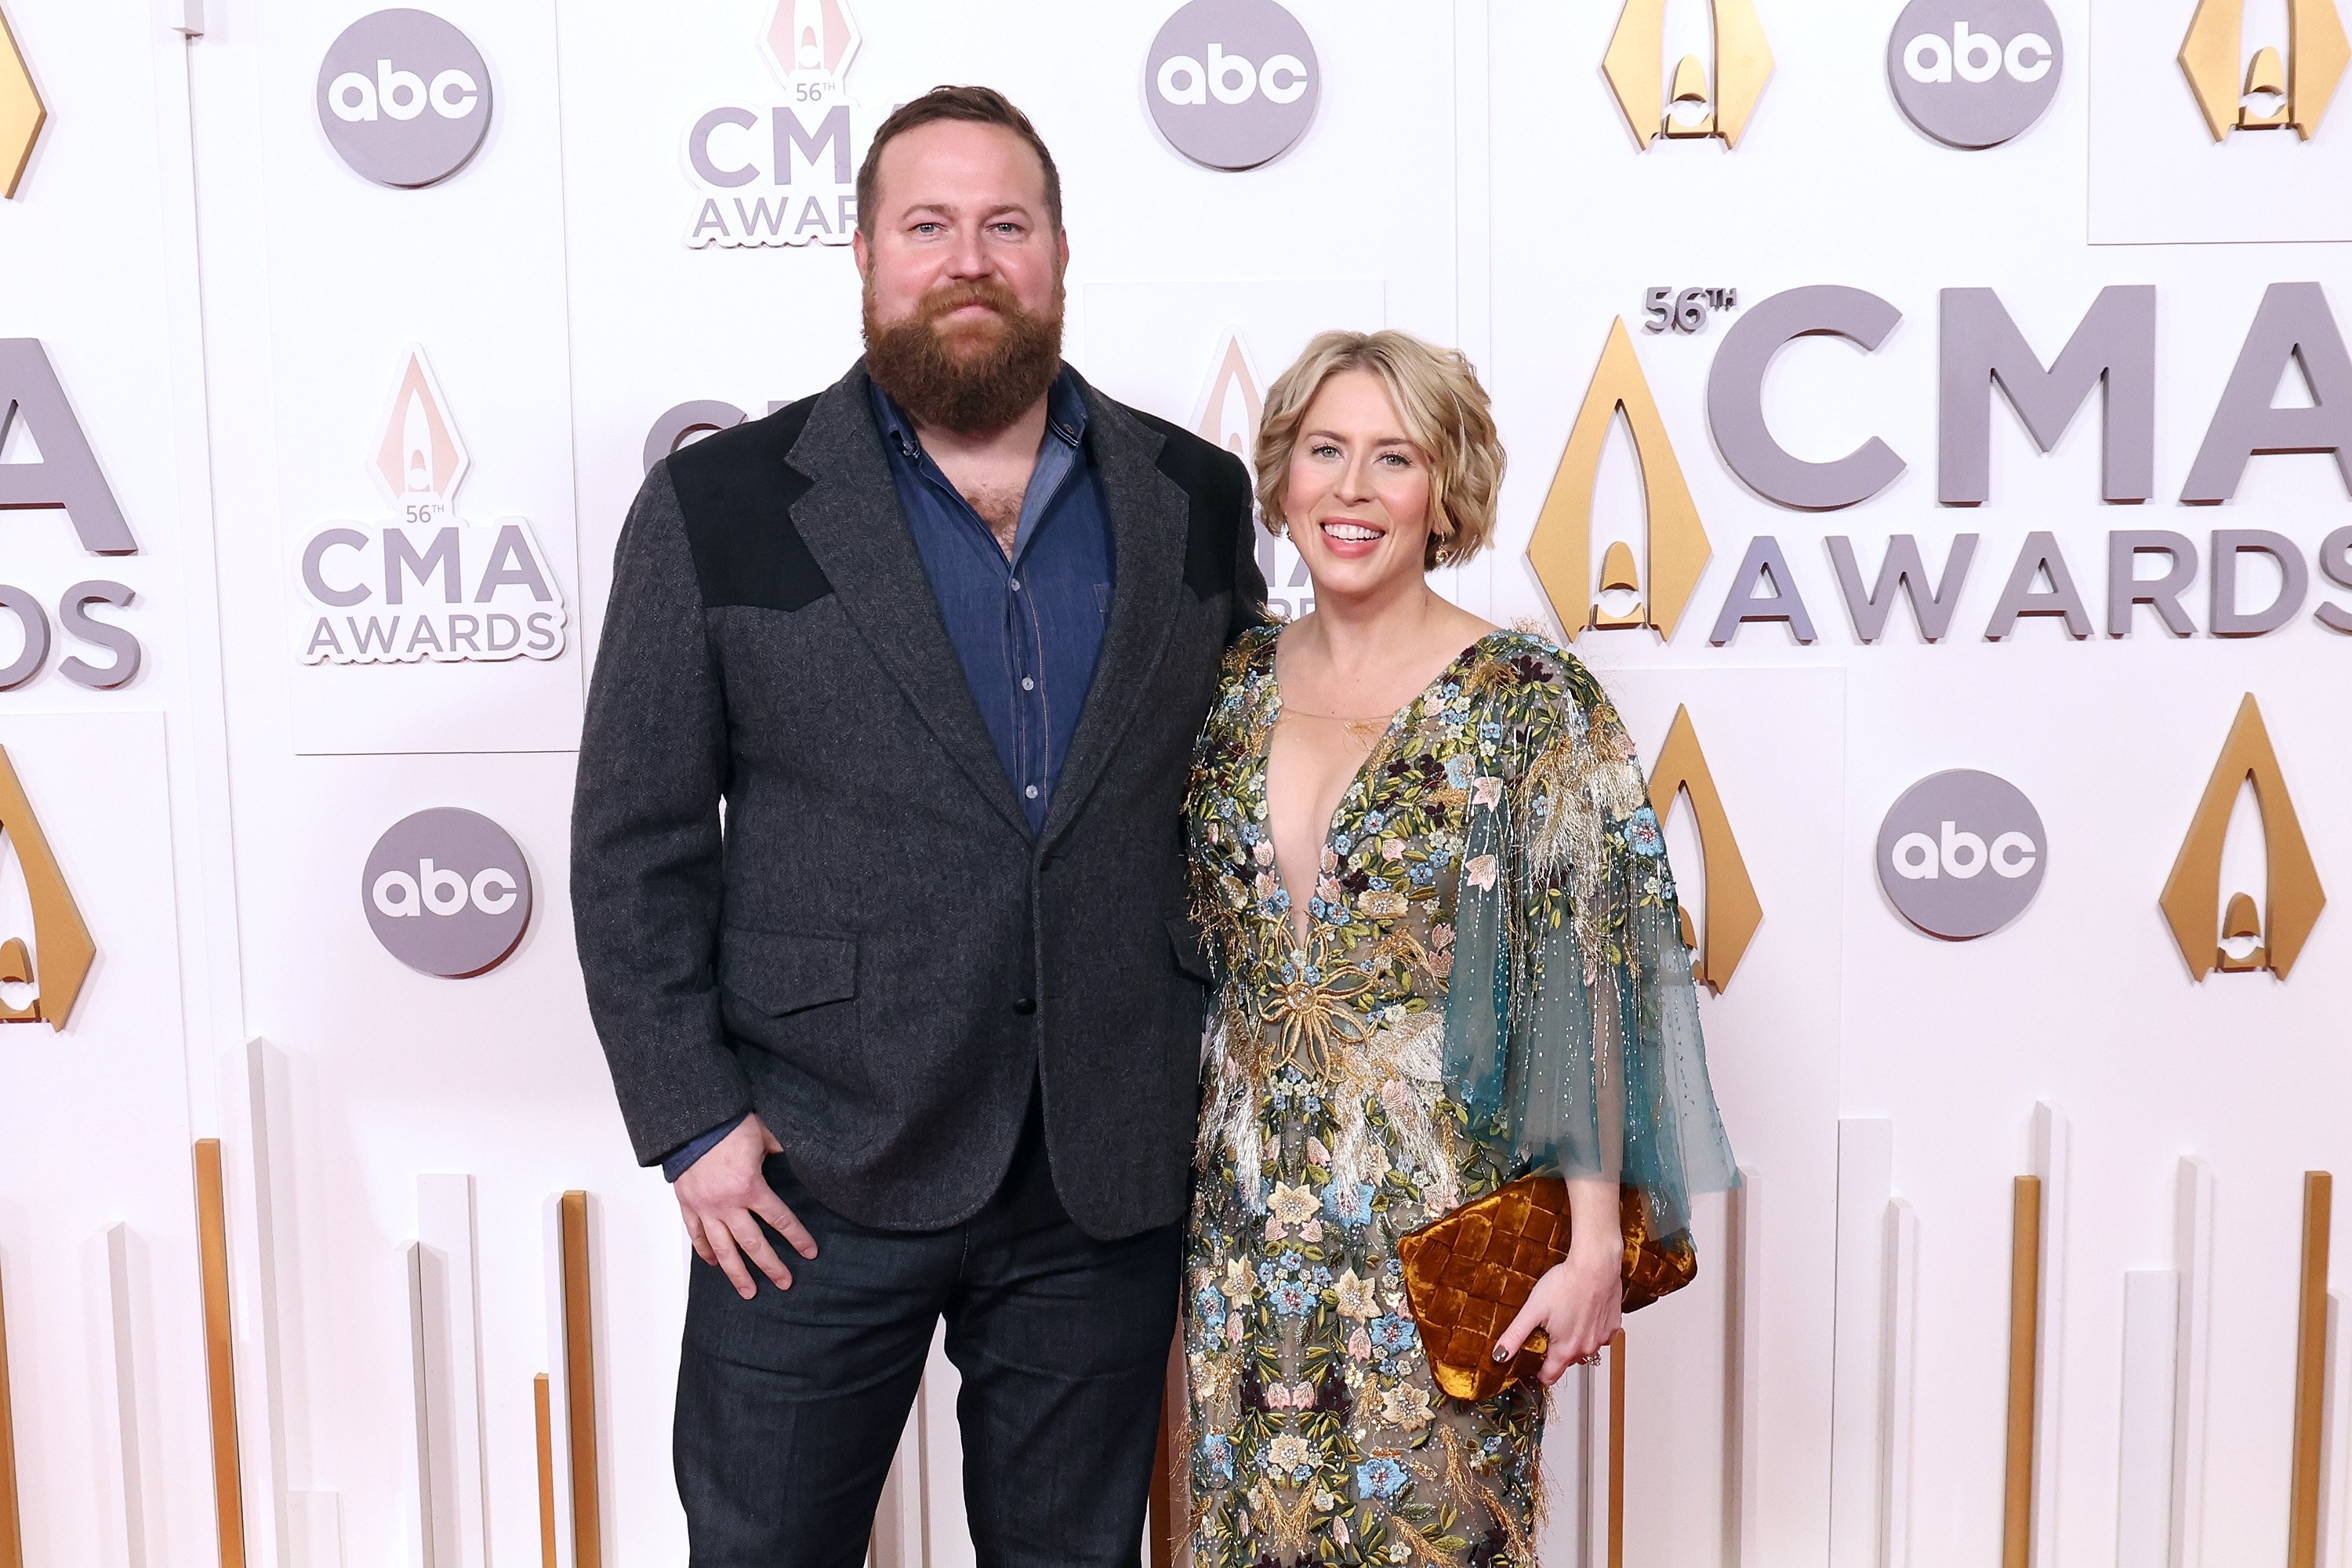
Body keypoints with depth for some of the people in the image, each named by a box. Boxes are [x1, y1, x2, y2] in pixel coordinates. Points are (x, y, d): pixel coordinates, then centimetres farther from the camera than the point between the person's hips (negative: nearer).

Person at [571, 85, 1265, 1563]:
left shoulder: (1198, 499, 4)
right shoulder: (717, 507, -4)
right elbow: (633, 848, -2)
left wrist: (1223, 1076, 5)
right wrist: (692, 1123, -7)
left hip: (1106, 1175, 3)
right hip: (817, 1171, -2)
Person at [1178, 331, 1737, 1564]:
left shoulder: (1527, 699, -9)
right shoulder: (1235, 684, 5)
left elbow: (1587, 981, -12)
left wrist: (1595, 1245, -15)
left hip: (1438, 1217, -4)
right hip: (1245, 1219, 4)